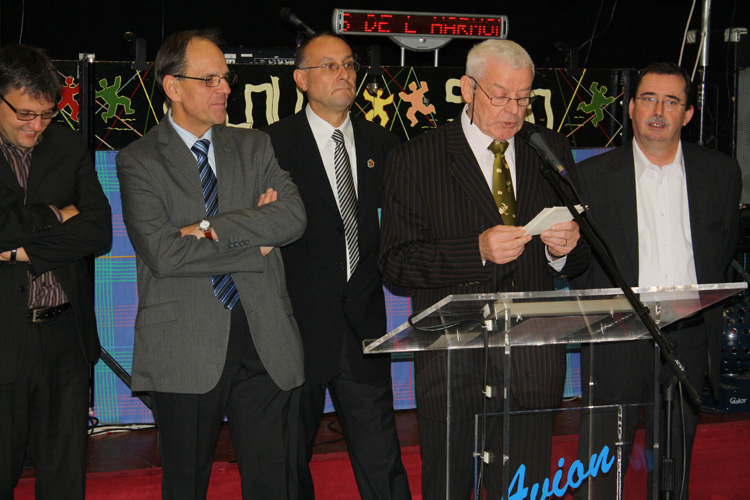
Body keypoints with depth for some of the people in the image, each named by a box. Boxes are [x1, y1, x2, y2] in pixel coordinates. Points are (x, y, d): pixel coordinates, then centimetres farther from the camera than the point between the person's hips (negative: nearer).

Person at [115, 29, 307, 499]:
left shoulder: (254, 147, 12)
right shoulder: (139, 161, -1)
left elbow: (294, 216, -5)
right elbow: (162, 253, -15)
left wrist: (211, 227, -15)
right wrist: (256, 243, -9)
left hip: (264, 339, 3)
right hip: (185, 348, -3)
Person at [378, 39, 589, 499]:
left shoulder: (553, 152, 10)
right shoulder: (415, 160, -2)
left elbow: (578, 259, 12)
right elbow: (396, 262, -9)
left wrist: (564, 249, -12)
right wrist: (477, 251, -21)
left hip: (534, 358, 3)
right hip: (451, 361, -2)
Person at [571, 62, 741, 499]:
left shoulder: (722, 172, 5)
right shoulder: (594, 174, 0)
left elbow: (726, 247, 15)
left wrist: (704, 308, 7)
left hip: (689, 341, 2)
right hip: (617, 339, -2)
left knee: (676, 463, 13)